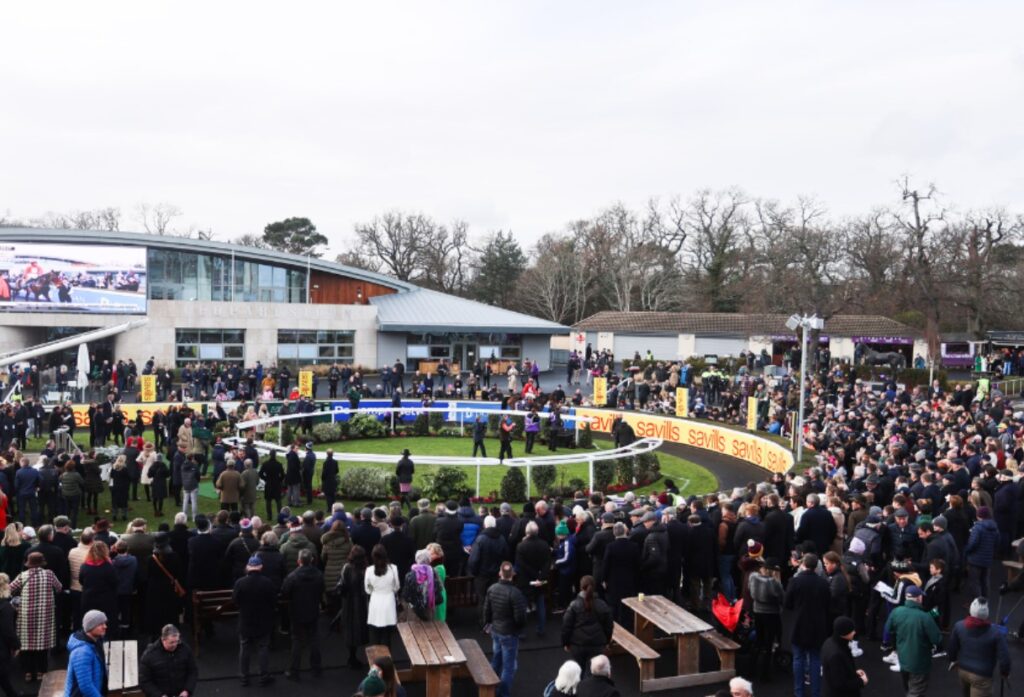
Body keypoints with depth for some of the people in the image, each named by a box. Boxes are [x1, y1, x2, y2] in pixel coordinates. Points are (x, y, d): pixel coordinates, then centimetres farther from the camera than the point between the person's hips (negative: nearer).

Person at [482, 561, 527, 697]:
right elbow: (520, 617, -22)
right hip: (509, 634, -7)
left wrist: (487, 624, 21)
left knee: (496, 660, 25)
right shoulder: (514, 593, -26)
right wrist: (522, 625, 0)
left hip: (495, 631, 7)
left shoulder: (492, 589, -6)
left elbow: (486, 610, 5)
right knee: (508, 666, 6)